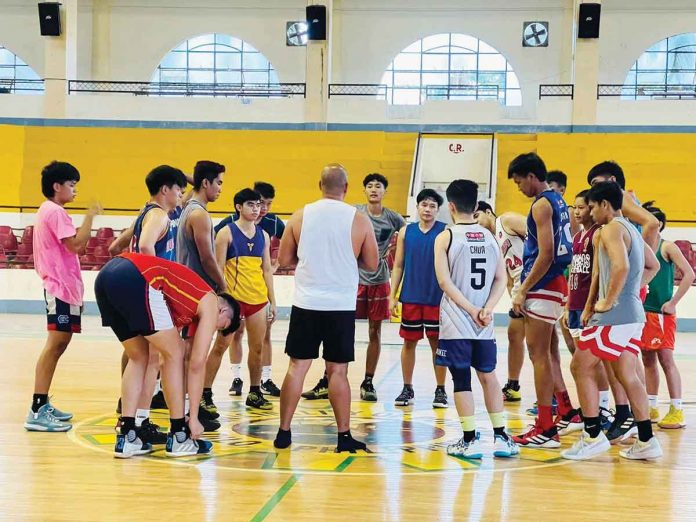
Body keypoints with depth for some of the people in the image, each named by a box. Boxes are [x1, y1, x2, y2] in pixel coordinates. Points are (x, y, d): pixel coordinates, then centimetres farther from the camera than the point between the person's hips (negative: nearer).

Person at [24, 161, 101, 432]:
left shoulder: (48, 211, 20)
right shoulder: (56, 212, -13)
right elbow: (75, 244, -21)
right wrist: (90, 217, -13)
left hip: (60, 286, 11)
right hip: (61, 288, -11)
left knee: (57, 344, 14)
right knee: (54, 344, -13)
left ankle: (43, 405, 19)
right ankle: (37, 412, -15)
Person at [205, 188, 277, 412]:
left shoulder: (263, 235, 11)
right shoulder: (227, 233, -3)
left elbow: (267, 269, 14)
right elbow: (218, 268, -6)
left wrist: (272, 302, 11)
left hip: (258, 299, 5)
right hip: (233, 298, -5)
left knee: (257, 347, 10)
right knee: (221, 345, -3)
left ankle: (255, 393, 21)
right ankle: (205, 394, 3)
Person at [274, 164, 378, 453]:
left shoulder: (300, 216, 0)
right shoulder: (359, 220, -4)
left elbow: (284, 259, 6)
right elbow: (372, 264, 3)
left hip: (306, 304, 1)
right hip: (341, 306, -1)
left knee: (297, 367, 7)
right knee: (338, 371, 5)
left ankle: (283, 433, 11)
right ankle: (344, 436, 9)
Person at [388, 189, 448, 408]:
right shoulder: (406, 232, 6)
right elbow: (398, 266, 9)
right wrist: (392, 295, 3)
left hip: (437, 298, -2)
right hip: (411, 297, 2)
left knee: (437, 342, 4)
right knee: (409, 341, 7)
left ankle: (440, 390, 13)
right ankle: (407, 389, 17)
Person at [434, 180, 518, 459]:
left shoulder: (445, 237, -4)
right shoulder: (490, 237, 8)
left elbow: (444, 281, -12)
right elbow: (502, 279, 2)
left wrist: (471, 310, -11)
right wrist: (486, 310, -6)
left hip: (456, 323, -4)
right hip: (484, 324, 4)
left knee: (461, 379, 2)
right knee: (488, 376, 14)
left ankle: (470, 441, 4)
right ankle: (501, 437, 16)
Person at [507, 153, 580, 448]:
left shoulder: (542, 204, -14)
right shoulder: (558, 201, 16)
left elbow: (545, 255, -21)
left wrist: (523, 290, -16)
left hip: (543, 287, -10)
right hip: (553, 284, 10)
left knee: (539, 355, -5)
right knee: (544, 354, 19)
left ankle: (545, 429, -1)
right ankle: (567, 413, 24)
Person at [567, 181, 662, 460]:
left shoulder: (611, 228, -12)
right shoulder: (631, 230, 17)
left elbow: (621, 266, -27)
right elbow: (653, 266, 27)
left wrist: (608, 302, -17)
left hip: (614, 315, -9)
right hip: (634, 313, 9)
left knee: (581, 367, -1)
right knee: (626, 375, 12)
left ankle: (593, 437, -1)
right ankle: (646, 441, 12)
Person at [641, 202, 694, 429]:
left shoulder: (667, 247, -6)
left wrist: (673, 302, -13)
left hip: (662, 313, -7)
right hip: (643, 311, 7)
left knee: (666, 359, -6)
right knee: (648, 360, 11)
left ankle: (677, 411, -2)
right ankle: (651, 408, 19)